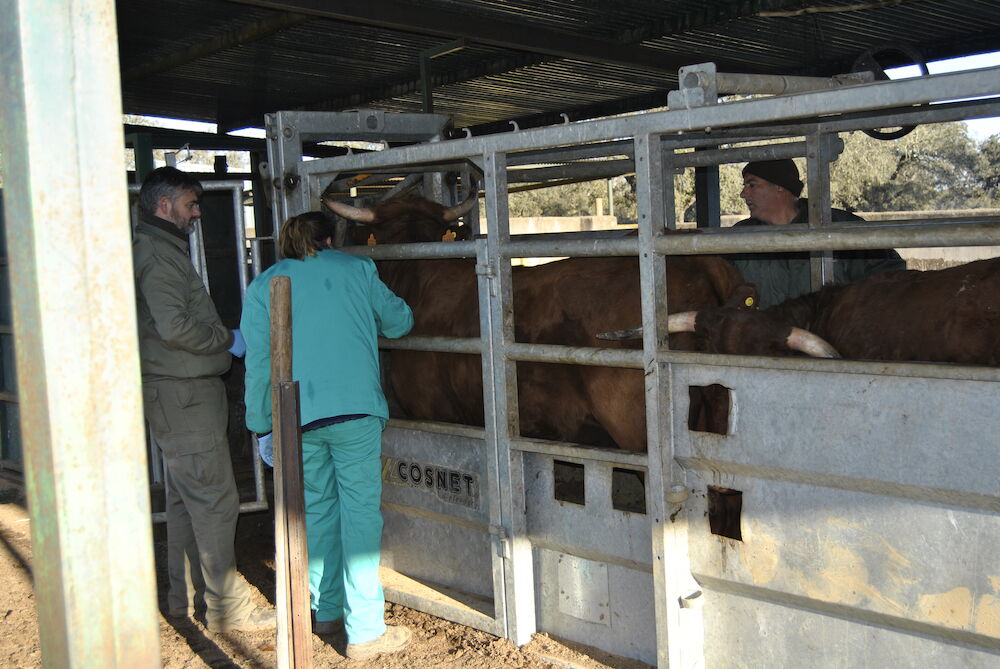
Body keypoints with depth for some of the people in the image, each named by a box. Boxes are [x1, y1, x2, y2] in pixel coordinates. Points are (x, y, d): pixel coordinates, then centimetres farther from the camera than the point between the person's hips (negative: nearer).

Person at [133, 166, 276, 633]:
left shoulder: (161, 249, 19)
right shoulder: (158, 253, -14)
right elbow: (175, 325, -25)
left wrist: (221, 341, 14)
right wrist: (229, 340, -13)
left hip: (178, 395, 11)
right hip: (183, 395, -11)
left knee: (185, 498, 17)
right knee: (214, 500, -6)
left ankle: (186, 595, 27)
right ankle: (226, 607, 2)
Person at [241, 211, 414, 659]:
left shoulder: (263, 287, 13)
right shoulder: (357, 269, 12)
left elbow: (258, 362, 8)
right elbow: (398, 322, 20)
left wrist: (262, 424, 13)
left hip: (297, 417, 2)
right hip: (355, 407, -2)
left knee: (317, 508, 17)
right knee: (360, 510, 0)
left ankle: (327, 610, 30)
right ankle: (364, 631, 0)